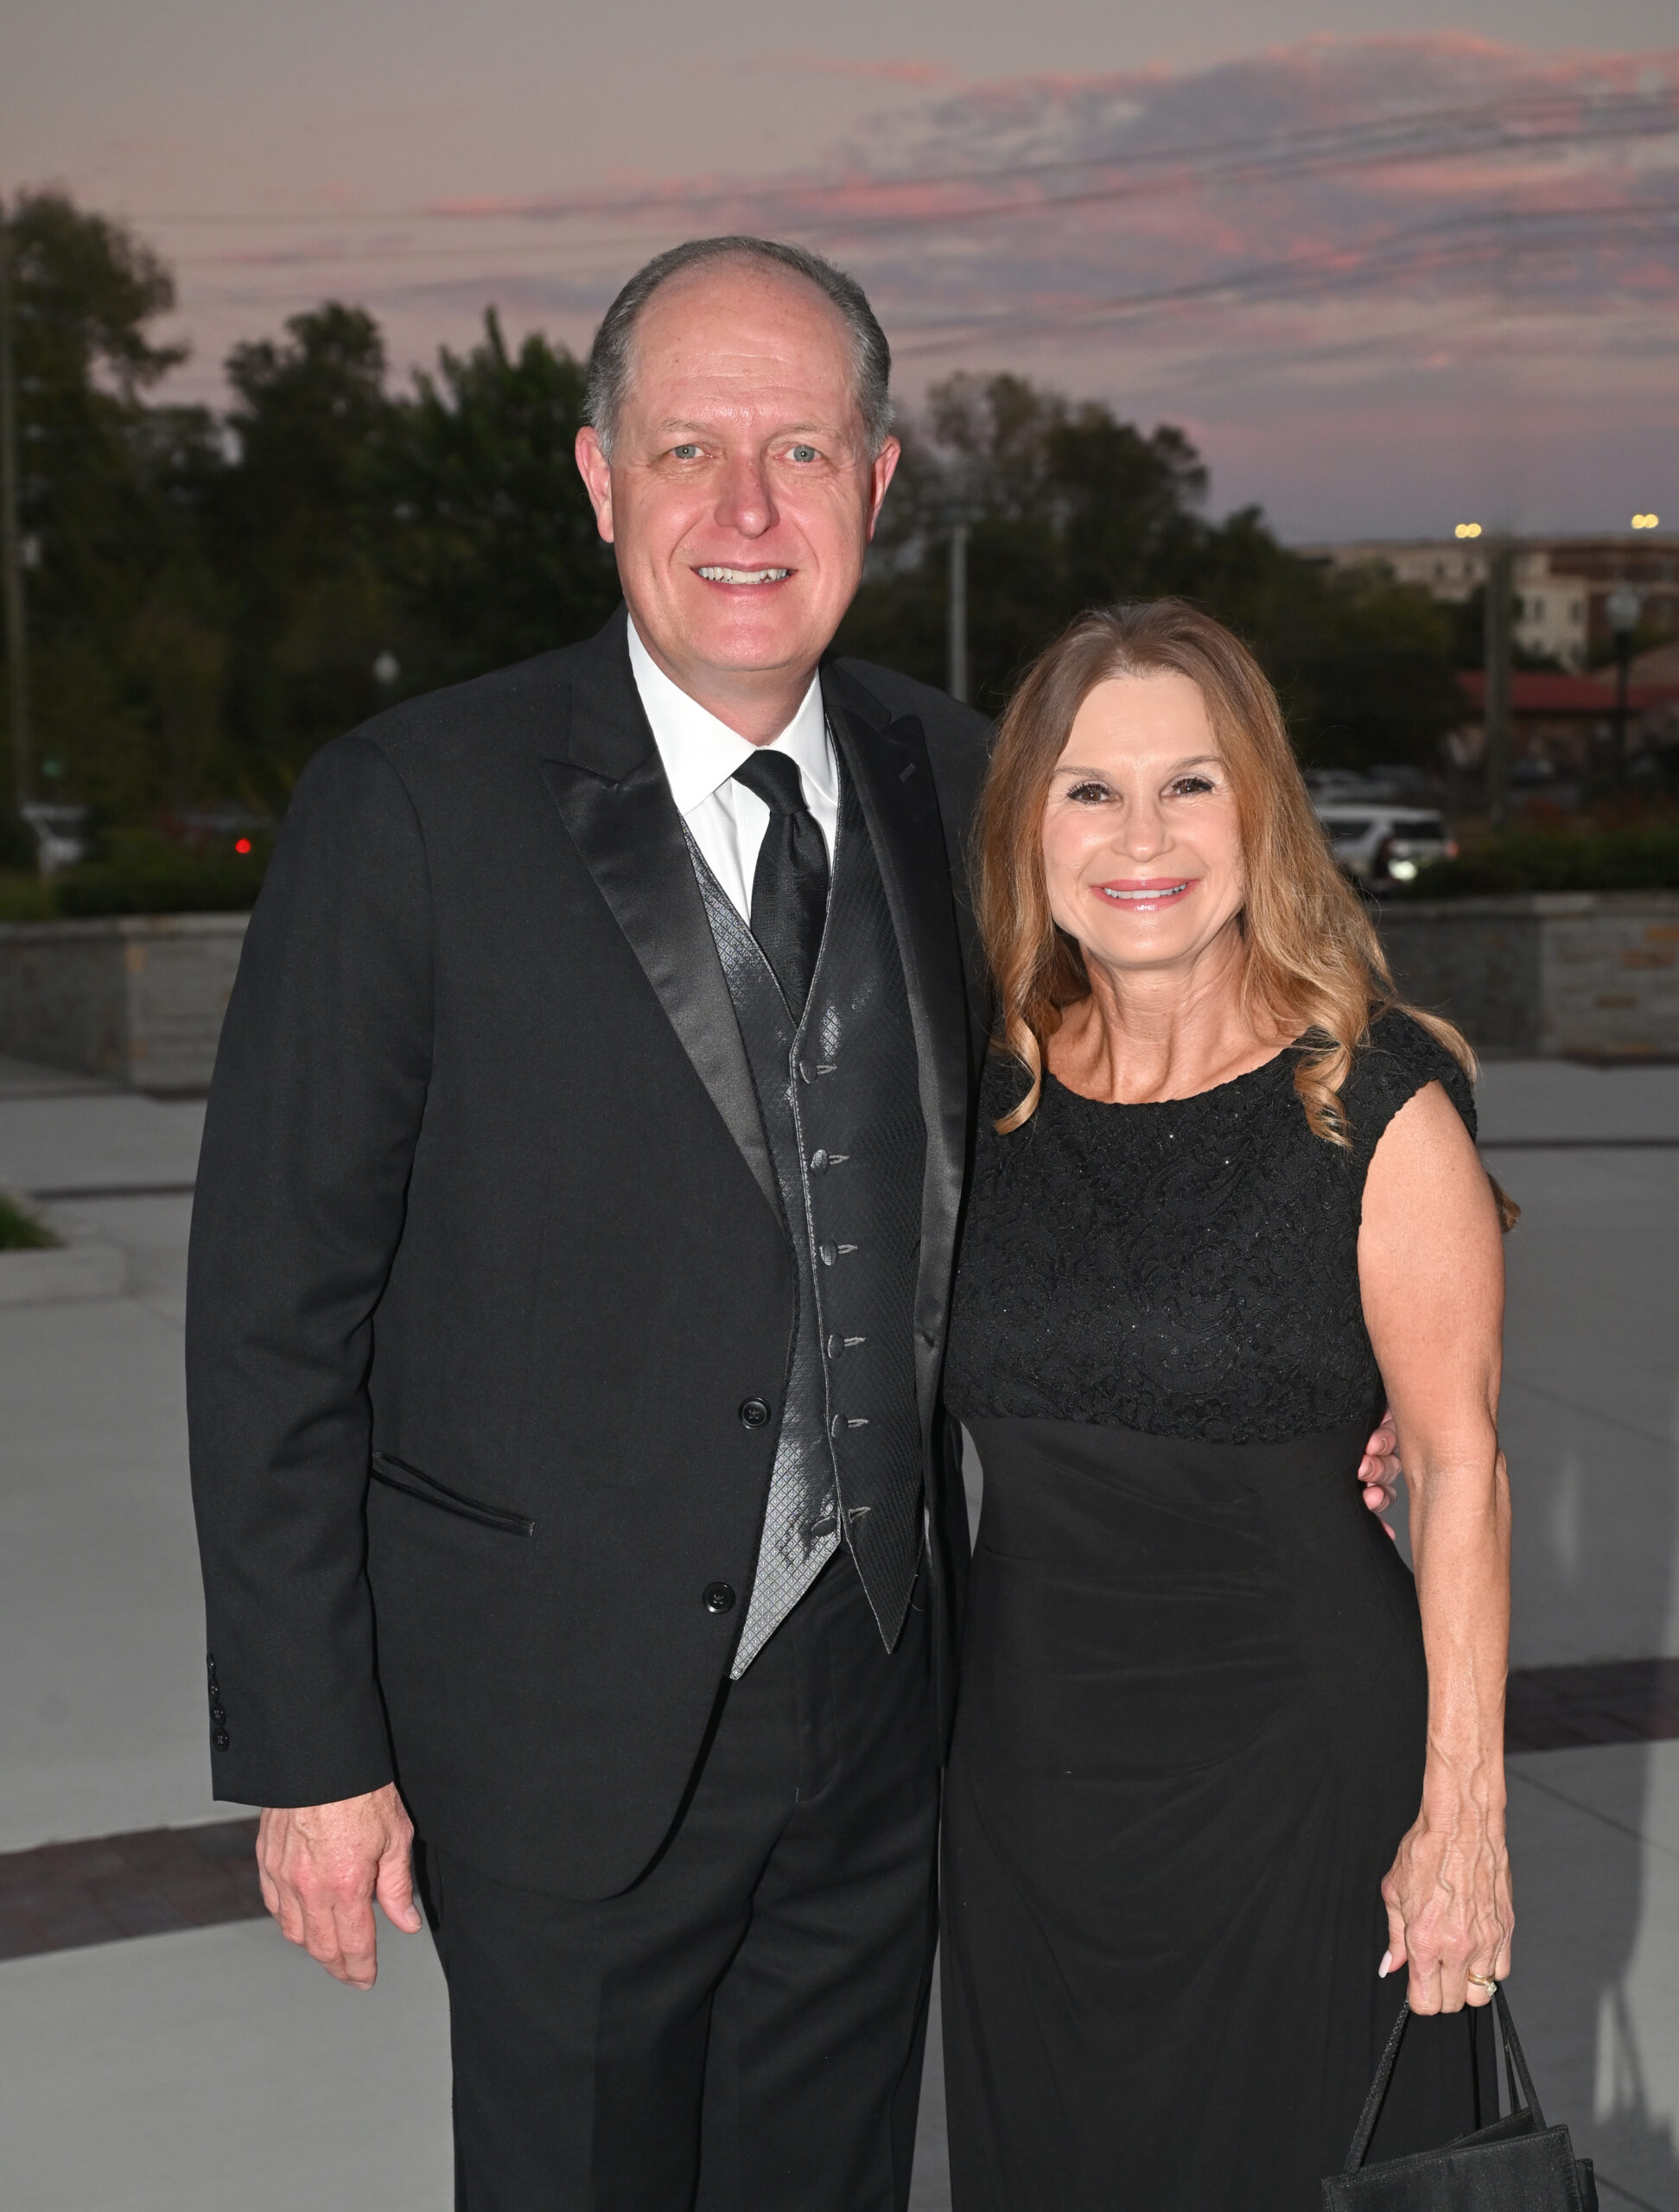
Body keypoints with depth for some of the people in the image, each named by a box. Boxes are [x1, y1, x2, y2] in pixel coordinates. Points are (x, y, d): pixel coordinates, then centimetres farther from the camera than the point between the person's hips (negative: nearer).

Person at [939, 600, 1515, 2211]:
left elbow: (1458, 1467, -11)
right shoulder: (992, 1096, 1)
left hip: (1296, 1761, -4)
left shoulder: (1373, 1099, -11)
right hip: (1025, 1760, 4)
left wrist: (1463, 1810, -12)